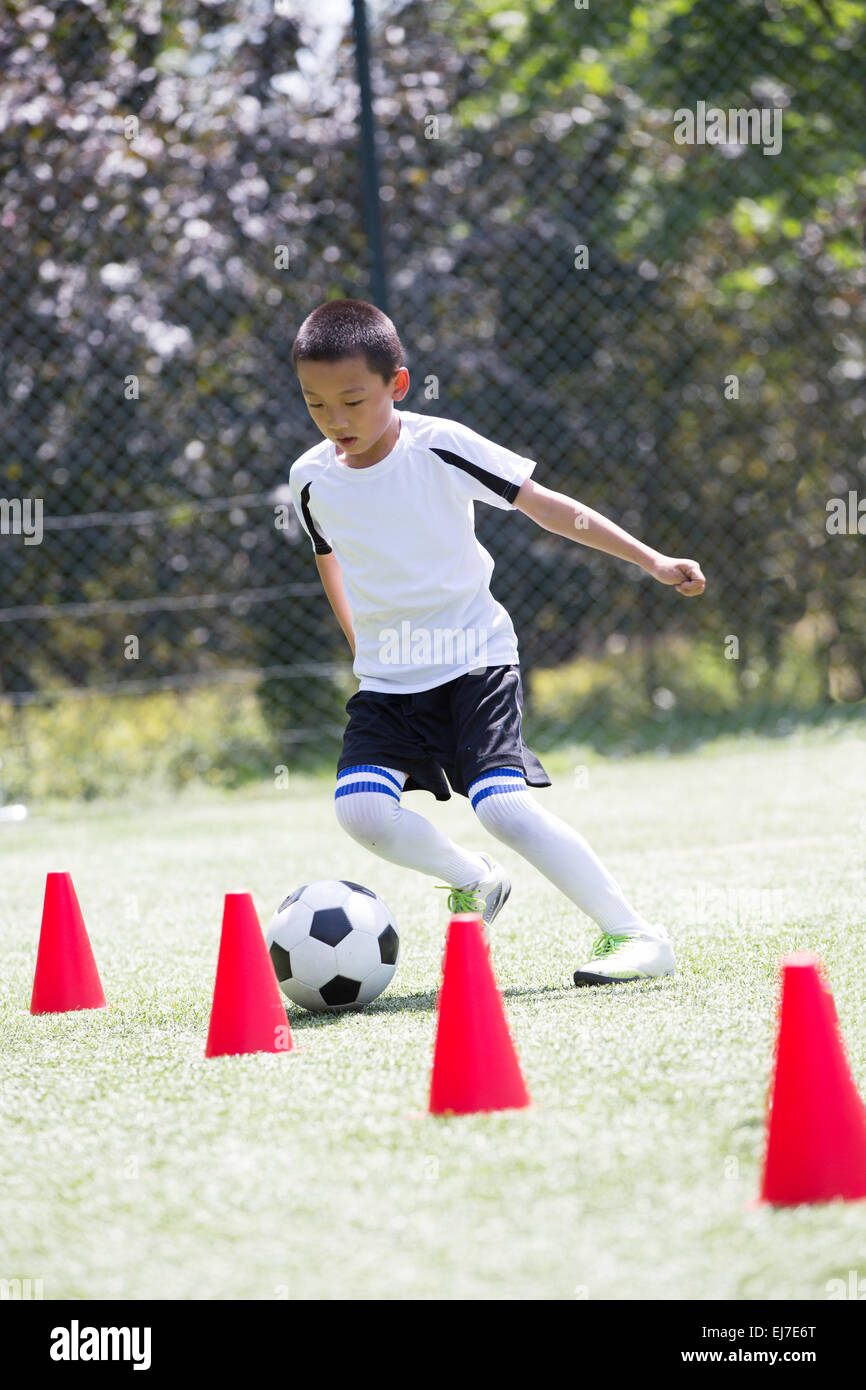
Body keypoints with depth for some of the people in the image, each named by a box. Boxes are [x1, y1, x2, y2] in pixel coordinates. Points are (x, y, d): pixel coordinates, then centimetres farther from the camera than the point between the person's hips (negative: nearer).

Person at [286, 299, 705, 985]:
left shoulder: (440, 447, -13)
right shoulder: (312, 479, -2)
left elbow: (541, 504, -7)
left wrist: (651, 560, -6)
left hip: (474, 657, -4)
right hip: (386, 676, 4)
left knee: (501, 802, -23)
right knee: (360, 806, -19)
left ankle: (638, 935, -13)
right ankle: (474, 880, 11)